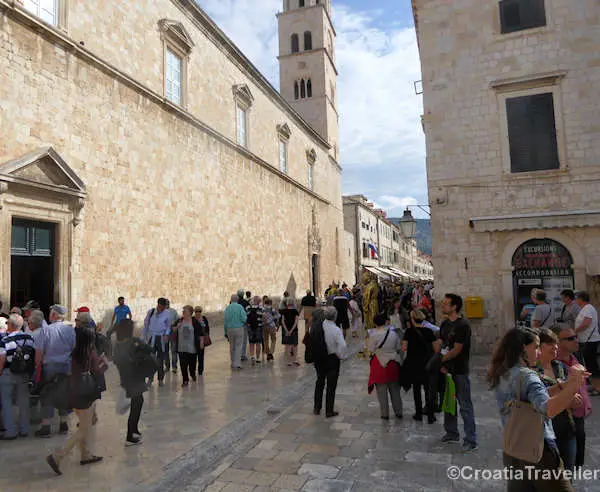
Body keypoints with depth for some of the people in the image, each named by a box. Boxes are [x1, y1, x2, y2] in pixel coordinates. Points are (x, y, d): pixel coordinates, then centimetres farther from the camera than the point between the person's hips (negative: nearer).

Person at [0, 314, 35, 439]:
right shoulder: (30, 338, -3)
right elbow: (35, 356, 2)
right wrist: (30, 373, 13)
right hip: (25, 374, 4)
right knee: (23, 402, 12)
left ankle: (11, 431, 11)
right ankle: (24, 430, 20)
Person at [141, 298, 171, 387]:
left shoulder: (167, 314, -4)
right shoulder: (150, 312, -2)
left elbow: (168, 326, 5)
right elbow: (145, 325, 7)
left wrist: (166, 334, -13)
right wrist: (142, 338, 8)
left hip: (162, 338, -1)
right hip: (151, 337, 1)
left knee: (161, 360, 7)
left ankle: (161, 379, 19)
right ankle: (150, 377, 17)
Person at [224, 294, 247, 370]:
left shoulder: (227, 308, 1)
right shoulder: (240, 307, -7)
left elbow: (225, 321, 0)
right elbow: (244, 319, -12)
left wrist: (225, 332, 7)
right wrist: (245, 316, 10)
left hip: (230, 329, 3)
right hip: (239, 329, -3)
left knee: (232, 346, 14)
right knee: (238, 346, 1)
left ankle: (233, 363, 21)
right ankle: (237, 364, -5)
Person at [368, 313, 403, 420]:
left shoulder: (373, 335, -17)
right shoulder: (393, 333, -5)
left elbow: (371, 350, -11)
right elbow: (399, 348, 2)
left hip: (380, 364, -4)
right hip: (393, 363, 4)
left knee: (382, 391, 8)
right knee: (395, 389, 16)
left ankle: (385, 414, 14)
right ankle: (398, 412, 24)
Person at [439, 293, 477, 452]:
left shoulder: (462, 326, -16)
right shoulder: (445, 324, 9)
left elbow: (457, 350, -18)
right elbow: (440, 345, 7)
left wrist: (440, 360, -9)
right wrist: (440, 364, -7)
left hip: (459, 372, -8)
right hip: (446, 369, 8)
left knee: (465, 406, 0)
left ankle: (471, 440, 9)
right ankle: (451, 433, 33)